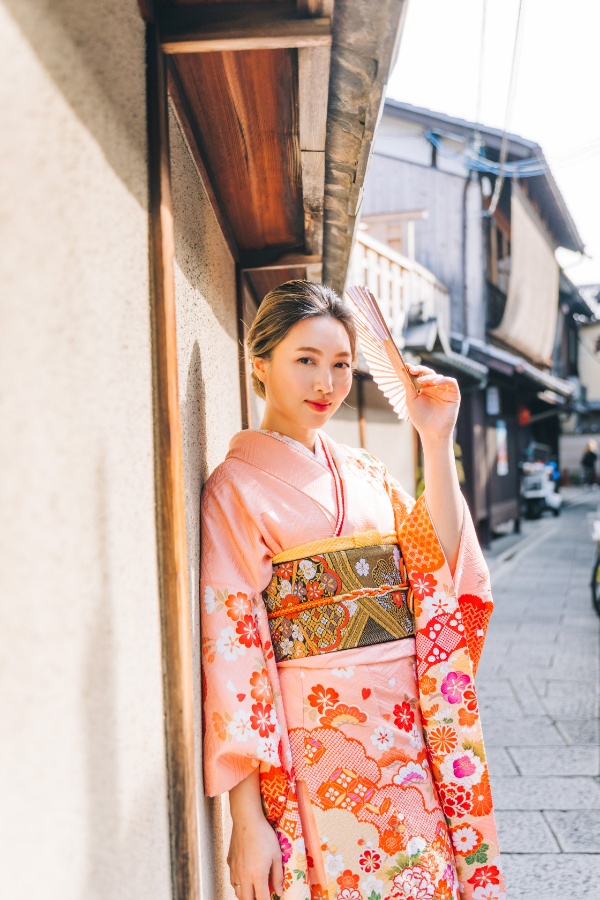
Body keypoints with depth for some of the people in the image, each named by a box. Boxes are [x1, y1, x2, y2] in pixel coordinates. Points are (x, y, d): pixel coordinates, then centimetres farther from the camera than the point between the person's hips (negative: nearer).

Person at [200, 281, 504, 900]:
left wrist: (436, 441, -7)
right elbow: (230, 652, -13)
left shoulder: (365, 473, 11)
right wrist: (247, 819, -16)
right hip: (316, 750, -5)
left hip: (406, 736, 6)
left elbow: (442, 567, 0)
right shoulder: (236, 488, -8)